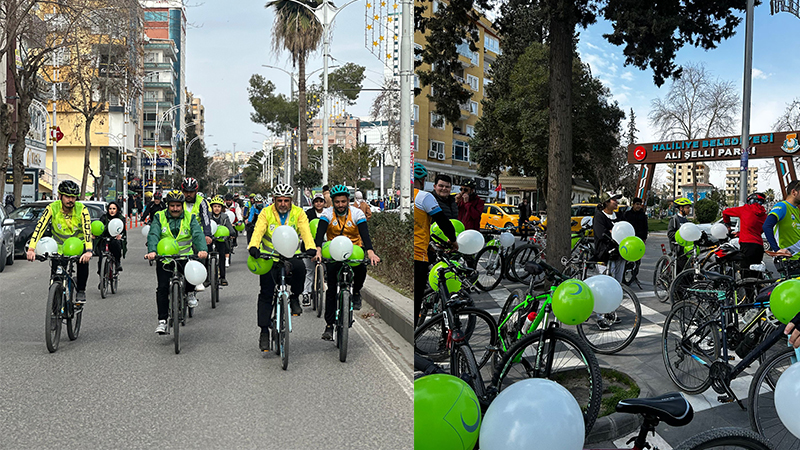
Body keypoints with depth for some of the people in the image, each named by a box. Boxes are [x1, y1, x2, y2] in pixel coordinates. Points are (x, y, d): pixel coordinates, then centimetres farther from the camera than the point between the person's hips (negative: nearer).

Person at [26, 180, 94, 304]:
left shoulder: (81, 209, -21)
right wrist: (31, 249, -39)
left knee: (83, 261, -29)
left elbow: (87, 230, -32)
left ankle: (81, 290, -9)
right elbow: (40, 227, -26)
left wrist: (88, 251, -47)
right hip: (60, 246, 1)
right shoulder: (52, 208, -18)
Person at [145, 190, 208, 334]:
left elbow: (198, 234, -14)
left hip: (185, 256, 0)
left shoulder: (190, 217, 0)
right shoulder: (159, 217, 1)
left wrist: (203, 249, -35)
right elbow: (153, 235, -13)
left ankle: (190, 292, 5)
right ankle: (162, 320, 2)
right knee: (163, 288, -7)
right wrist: (152, 251, -33)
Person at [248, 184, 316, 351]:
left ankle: (295, 297, -5)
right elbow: (258, 231, -16)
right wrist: (253, 247, -37)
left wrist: (311, 248, -35)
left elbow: (305, 231, -15)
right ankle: (264, 331, 8)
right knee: (266, 294, -3)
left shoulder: (298, 213, -2)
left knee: (300, 268, -34)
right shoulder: (266, 213, -3)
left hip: (290, 256, 0)